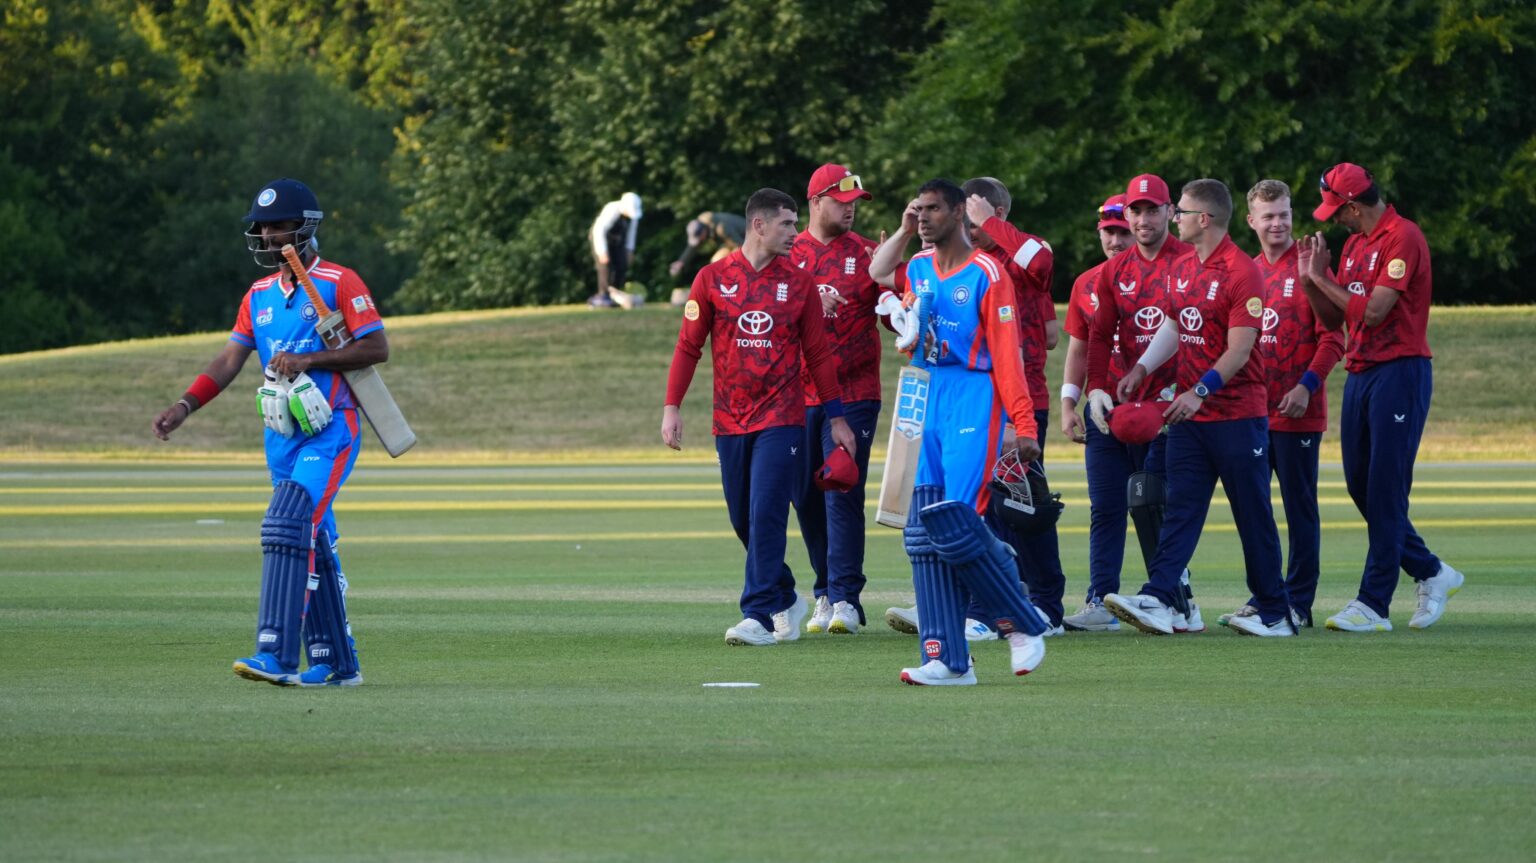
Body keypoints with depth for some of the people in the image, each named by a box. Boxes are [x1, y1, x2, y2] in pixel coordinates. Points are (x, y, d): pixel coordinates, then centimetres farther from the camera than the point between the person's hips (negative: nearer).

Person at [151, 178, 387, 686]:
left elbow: (377, 348, -11)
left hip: (330, 433, -7)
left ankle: (277, 656, -27)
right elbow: (229, 362, 9)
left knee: (286, 527, -21)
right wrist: (184, 407, -6)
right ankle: (337, 663, 16)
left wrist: (308, 360, -17)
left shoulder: (339, 283, -5)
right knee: (311, 546, 9)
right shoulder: (259, 296, 14)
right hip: (282, 437, 7)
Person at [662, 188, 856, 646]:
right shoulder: (713, 278, 3)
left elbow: (818, 354, 8)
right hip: (730, 422, 2)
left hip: (782, 420, -2)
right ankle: (786, 600, 27)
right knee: (743, 520, 9)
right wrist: (672, 407, -2)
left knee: (766, 516, -12)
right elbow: (688, 346, 5)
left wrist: (836, 418, 7)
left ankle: (760, 616, -12)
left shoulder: (799, 282, 4)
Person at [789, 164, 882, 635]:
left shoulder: (866, 254, 4)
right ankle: (826, 594, 18)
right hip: (800, 396, 3)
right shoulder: (788, 255, 9)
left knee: (843, 495, -10)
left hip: (853, 396, -3)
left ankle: (846, 599, -11)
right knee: (806, 498, 6)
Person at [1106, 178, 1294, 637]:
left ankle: (1274, 613, 10)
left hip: (1237, 415, -7)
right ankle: (1159, 600, -11)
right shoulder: (1182, 268, 11)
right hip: (1188, 412, 7)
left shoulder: (1241, 272, -14)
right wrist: (1141, 368, 10)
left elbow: (1239, 350, -19)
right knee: (1180, 508, -2)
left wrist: (1201, 391, -26)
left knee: (1253, 514, 1)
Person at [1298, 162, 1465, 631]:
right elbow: (1333, 319, 18)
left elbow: (1373, 310, -20)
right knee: (1361, 487, 10)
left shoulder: (1403, 237, -12)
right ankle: (1431, 573, 23)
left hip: (1400, 373, -9)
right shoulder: (1354, 244, 16)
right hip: (1361, 373, 9)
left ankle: (1374, 605, -8)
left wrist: (1322, 279, -9)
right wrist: (1311, 278, 3)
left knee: (1385, 491, -9)